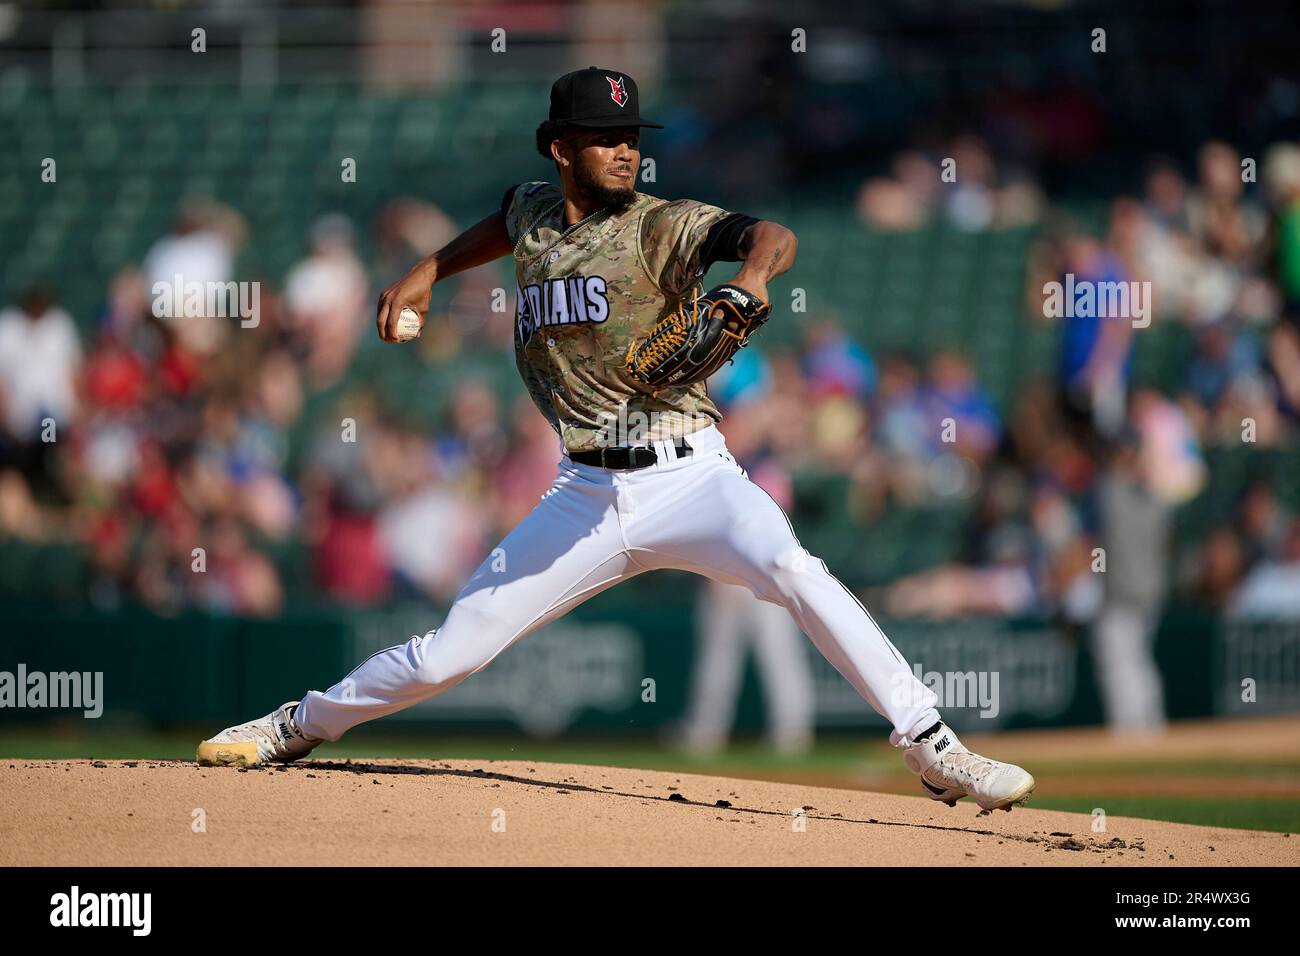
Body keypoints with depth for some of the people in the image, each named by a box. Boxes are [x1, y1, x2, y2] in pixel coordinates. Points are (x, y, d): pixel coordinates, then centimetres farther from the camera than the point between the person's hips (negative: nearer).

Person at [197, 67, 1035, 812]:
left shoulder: (660, 226, -5)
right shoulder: (534, 214, 10)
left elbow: (772, 236, -23)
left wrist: (752, 277, -44)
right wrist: (430, 271, 34)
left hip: (689, 477, -4)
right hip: (587, 498, 4)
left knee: (792, 570, -33)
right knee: (447, 656, 4)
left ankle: (930, 745, -30)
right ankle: (303, 725, 30)